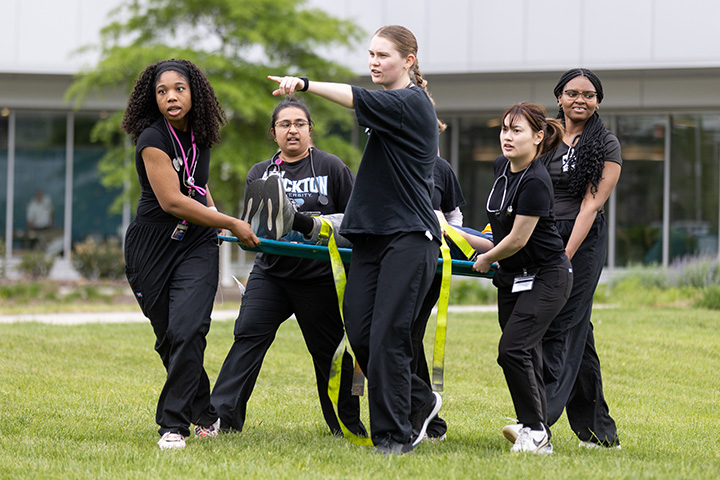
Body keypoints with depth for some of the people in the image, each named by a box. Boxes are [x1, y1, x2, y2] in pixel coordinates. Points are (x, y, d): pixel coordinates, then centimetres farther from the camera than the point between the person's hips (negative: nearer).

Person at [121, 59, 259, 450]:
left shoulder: (200, 136, 4)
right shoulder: (153, 139, -15)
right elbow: (172, 201, -20)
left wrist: (215, 218, 13)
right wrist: (231, 224, -15)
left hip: (196, 246, 3)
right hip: (151, 251, -3)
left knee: (187, 331, -16)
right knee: (169, 339, 6)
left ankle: (174, 425, -13)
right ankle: (205, 415, 25)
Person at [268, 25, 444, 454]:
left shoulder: (412, 103, -7)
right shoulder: (394, 105, 20)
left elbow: (360, 100, -24)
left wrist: (305, 84, -32)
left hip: (409, 238, -9)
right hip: (373, 237, 9)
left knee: (387, 337, -11)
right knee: (360, 335, 2)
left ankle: (393, 434, -4)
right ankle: (419, 402, 20)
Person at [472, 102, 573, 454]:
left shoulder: (535, 182, -23)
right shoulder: (502, 166, 4)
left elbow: (518, 240, -19)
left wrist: (486, 260, -2)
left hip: (546, 279, -8)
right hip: (512, 278, 8)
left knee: (513, 349, -18)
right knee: (526, 354, 6)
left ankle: (534, 430, -9)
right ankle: (538, 435, 8)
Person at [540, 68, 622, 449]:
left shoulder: (606, 146, -1)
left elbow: (591, 204, -9)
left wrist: (567, 254, -17)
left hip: (583, 239, -5)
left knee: (561, 329, -13)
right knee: (577, 332, 7)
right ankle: (600, 431, 13)